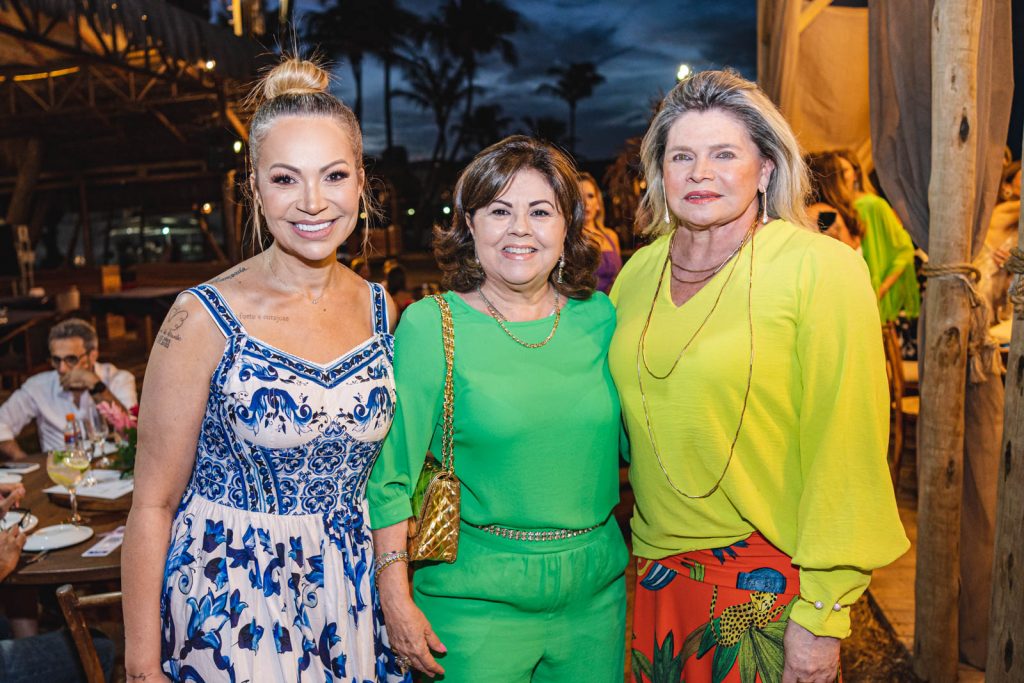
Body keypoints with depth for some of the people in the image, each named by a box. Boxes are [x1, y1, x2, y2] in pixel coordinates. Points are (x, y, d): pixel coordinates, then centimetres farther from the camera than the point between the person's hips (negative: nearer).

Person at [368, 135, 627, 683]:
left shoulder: (598, 316, 0)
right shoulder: (429, 325, -11)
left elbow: (630, 438, 10)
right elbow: (391, 472, -9)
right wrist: (396, 598, -11)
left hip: (597, 588, 4)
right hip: (477, 597, -3)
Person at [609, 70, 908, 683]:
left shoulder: (820, 268, -13)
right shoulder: (638, 272, 2)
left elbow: (845, 450, -14)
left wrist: (822, 612, -13)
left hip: (769, 579, -4)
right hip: (655, 567, 5)